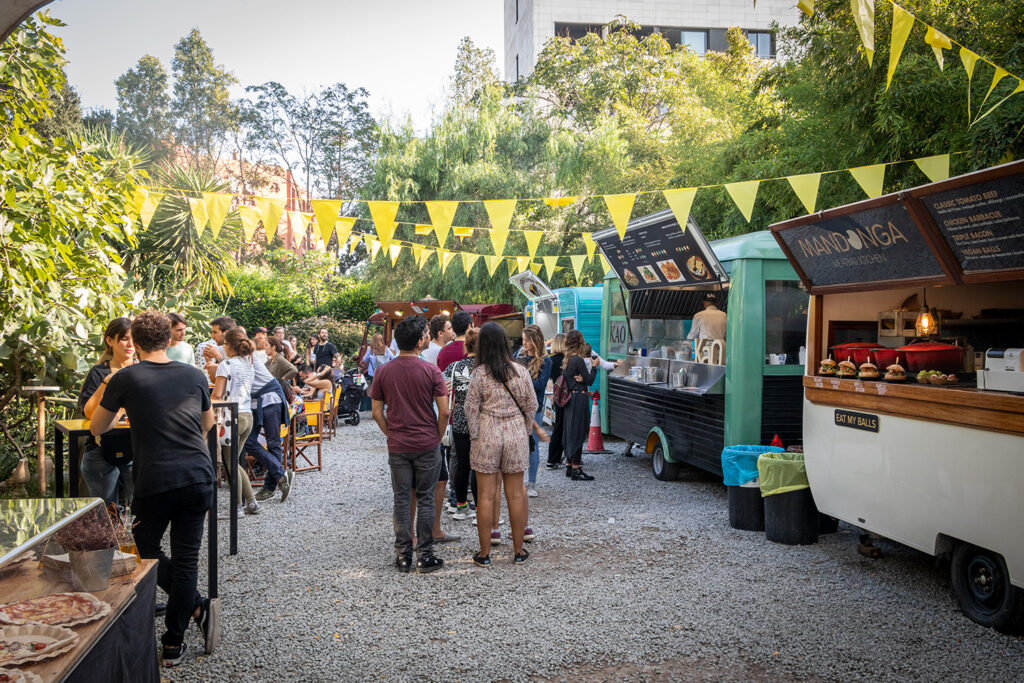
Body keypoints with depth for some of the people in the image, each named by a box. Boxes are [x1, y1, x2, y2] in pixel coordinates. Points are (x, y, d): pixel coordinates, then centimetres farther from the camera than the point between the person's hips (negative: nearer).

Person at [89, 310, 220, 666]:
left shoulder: (126, 378, -1)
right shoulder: (195, 375, 8)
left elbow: (97, 428, 13)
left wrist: (117, 403, 33)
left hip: (155, 480, -3)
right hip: (199, 476, 3)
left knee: (147, 551, 17)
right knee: (186, 558, 8)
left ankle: (198, 606, 5)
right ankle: (173, 644, 11)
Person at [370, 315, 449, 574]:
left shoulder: (383, 372, -2)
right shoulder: (430, 371, -10)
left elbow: (377, 413, 1)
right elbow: (444, 412, -10)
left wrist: (392, 434, 13)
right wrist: (437, 437, 4)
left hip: (397, 446, 2)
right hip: (427, 445, -2)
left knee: (401, 499, 10)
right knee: (425, 499, 7)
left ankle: (403, 556, 16)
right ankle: (424, 556, 11)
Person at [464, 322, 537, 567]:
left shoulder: (479, 374, -10)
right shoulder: (520, 371, -3)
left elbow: (471, 409, -7)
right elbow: (531, 405, 3)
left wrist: (474, 436, 4)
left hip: (487, 436, -2)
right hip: (515, 435, 2)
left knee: (486, 496, 5)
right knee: (516, 494, 10)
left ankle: (485, 553, 12)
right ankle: (519, 550, 20)